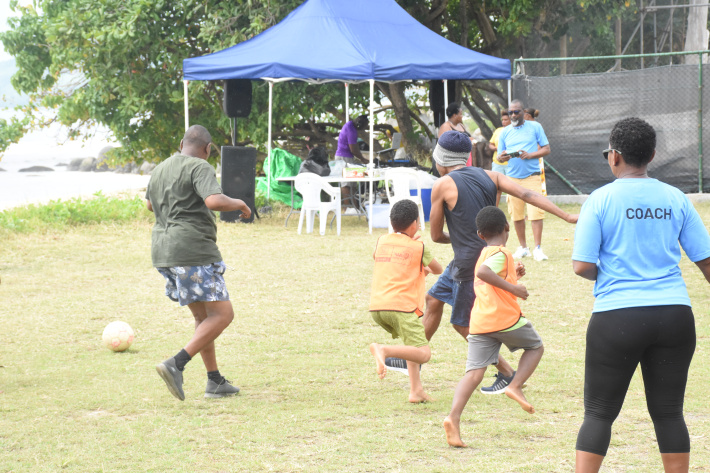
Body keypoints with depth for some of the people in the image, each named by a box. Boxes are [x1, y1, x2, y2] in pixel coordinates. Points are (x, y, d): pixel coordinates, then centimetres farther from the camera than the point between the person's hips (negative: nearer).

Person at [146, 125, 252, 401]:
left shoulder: (160, 170, 16)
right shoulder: (200, 167, -10)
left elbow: (151, 204, 34)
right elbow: (215, 201, -26)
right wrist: (239, 204, -7)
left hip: (163, 253, 9)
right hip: (194, 252, -9)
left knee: (203, 317, 18)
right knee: (222, 315, -5)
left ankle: (215, 382, 18)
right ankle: (176, 365, -19)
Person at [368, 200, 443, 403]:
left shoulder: (382, 241, 16)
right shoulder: (418, 247, 3)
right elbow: (438, 269, 18)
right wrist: (426, 269, 40)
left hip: (377, 306, 6)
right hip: (402, 306, -6)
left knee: (414, 344, 25)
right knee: (423, 354, -10)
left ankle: (416, 390, 11)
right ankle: (383, 349, -32)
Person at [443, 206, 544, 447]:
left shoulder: (484, 254, 21)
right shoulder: (501, 253, -5)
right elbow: (482, 272, -26)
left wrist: (514, 274, 24)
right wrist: (513, 287, -21)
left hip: (479, 323, 6)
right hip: (506, 319, -6)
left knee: (474, 372, -4)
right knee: (536, 347, 20)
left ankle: (454, 418, -23)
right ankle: (515, 386, -1)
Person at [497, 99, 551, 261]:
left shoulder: (535, 127, 6)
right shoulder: (505, 132, 12)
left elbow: (546, 149, 4)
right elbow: (499, 156, 13)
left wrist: (529, 155, -13)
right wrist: (502, 157, -12)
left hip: (532, 176, -3)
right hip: (512, 177, 3)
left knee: (535, 212, -12)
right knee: (516, 214, 2)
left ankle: (538, 249, -9)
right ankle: (523, 247, 14)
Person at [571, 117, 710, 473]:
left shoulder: (600, 200, -5)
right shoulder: (675, 199, 5)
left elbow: (581, 266, -10)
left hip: (616, 320, -3)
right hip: (675, 315, 3)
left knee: (599, 413, 7)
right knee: (668, 412, 10)